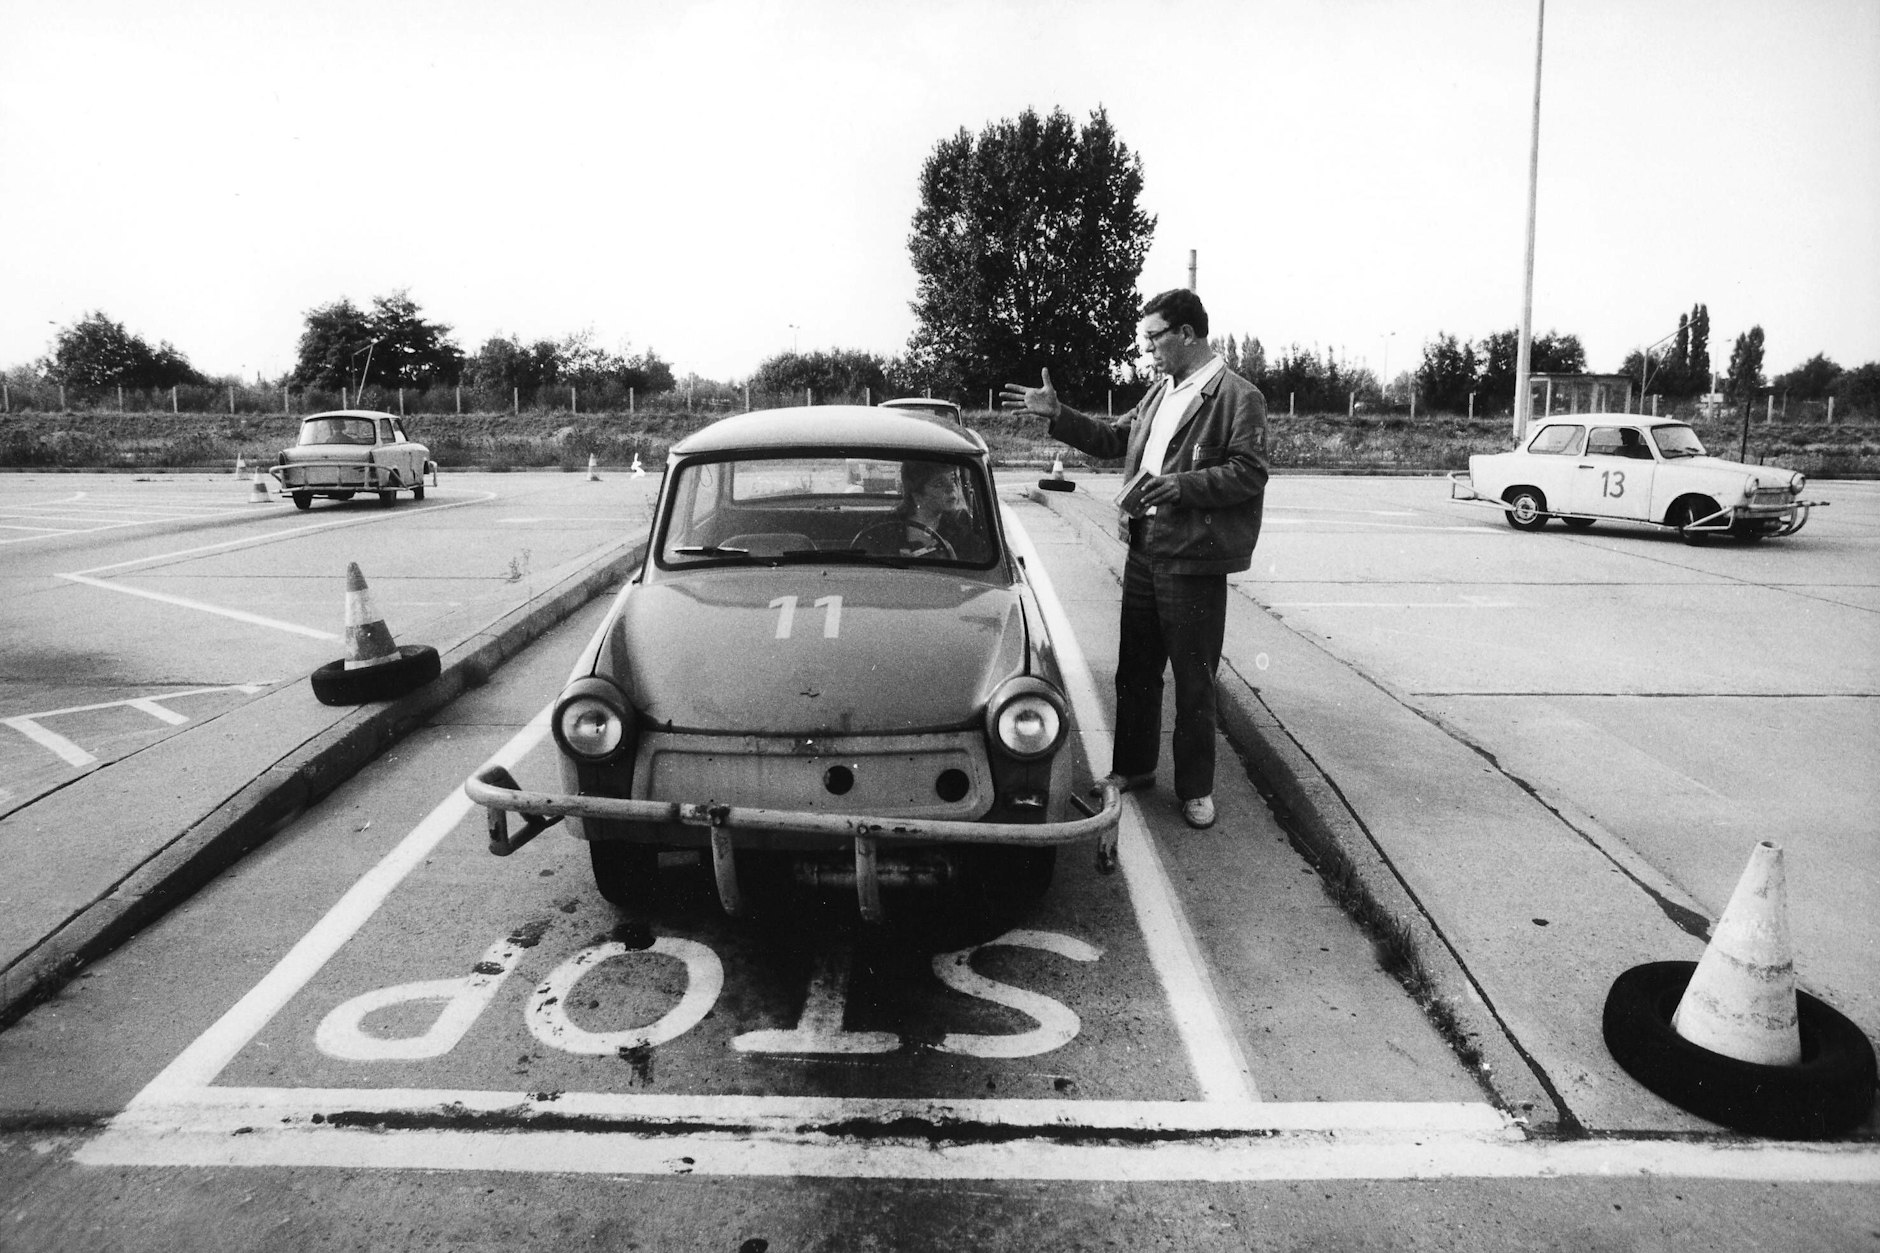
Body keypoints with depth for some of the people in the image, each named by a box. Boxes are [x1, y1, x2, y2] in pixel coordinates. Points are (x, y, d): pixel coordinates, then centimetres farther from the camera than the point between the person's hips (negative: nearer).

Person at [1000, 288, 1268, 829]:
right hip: (1144, 549, 8)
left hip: (1192, 560, -8)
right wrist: (1058, 415, 12)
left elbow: (1250, 474, -15)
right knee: (1135, 669, 16)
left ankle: (1195, 788, 18)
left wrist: (1182, 486, -25)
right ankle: (1133, 766, 32)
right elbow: (1115, 438, 20)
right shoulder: (1161, 392, 14)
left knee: (1192, 680, 3)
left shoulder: (1238, 396, -10)